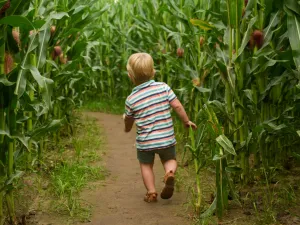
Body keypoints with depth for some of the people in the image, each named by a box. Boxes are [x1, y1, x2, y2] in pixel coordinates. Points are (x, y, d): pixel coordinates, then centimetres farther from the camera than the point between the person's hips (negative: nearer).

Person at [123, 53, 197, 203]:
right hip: (167, 138, 1)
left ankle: (151, 192, 13)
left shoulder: (131, 99, -6)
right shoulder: (163, 87, -8)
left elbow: (128, 120, 9)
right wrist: (186, 121, 10)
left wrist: (127, 127, 33)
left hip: (145, 142, -1)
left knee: (146, 165, 21)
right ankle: (170, 173, -8)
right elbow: (177, 106, -7)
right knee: (170, 159, 22)